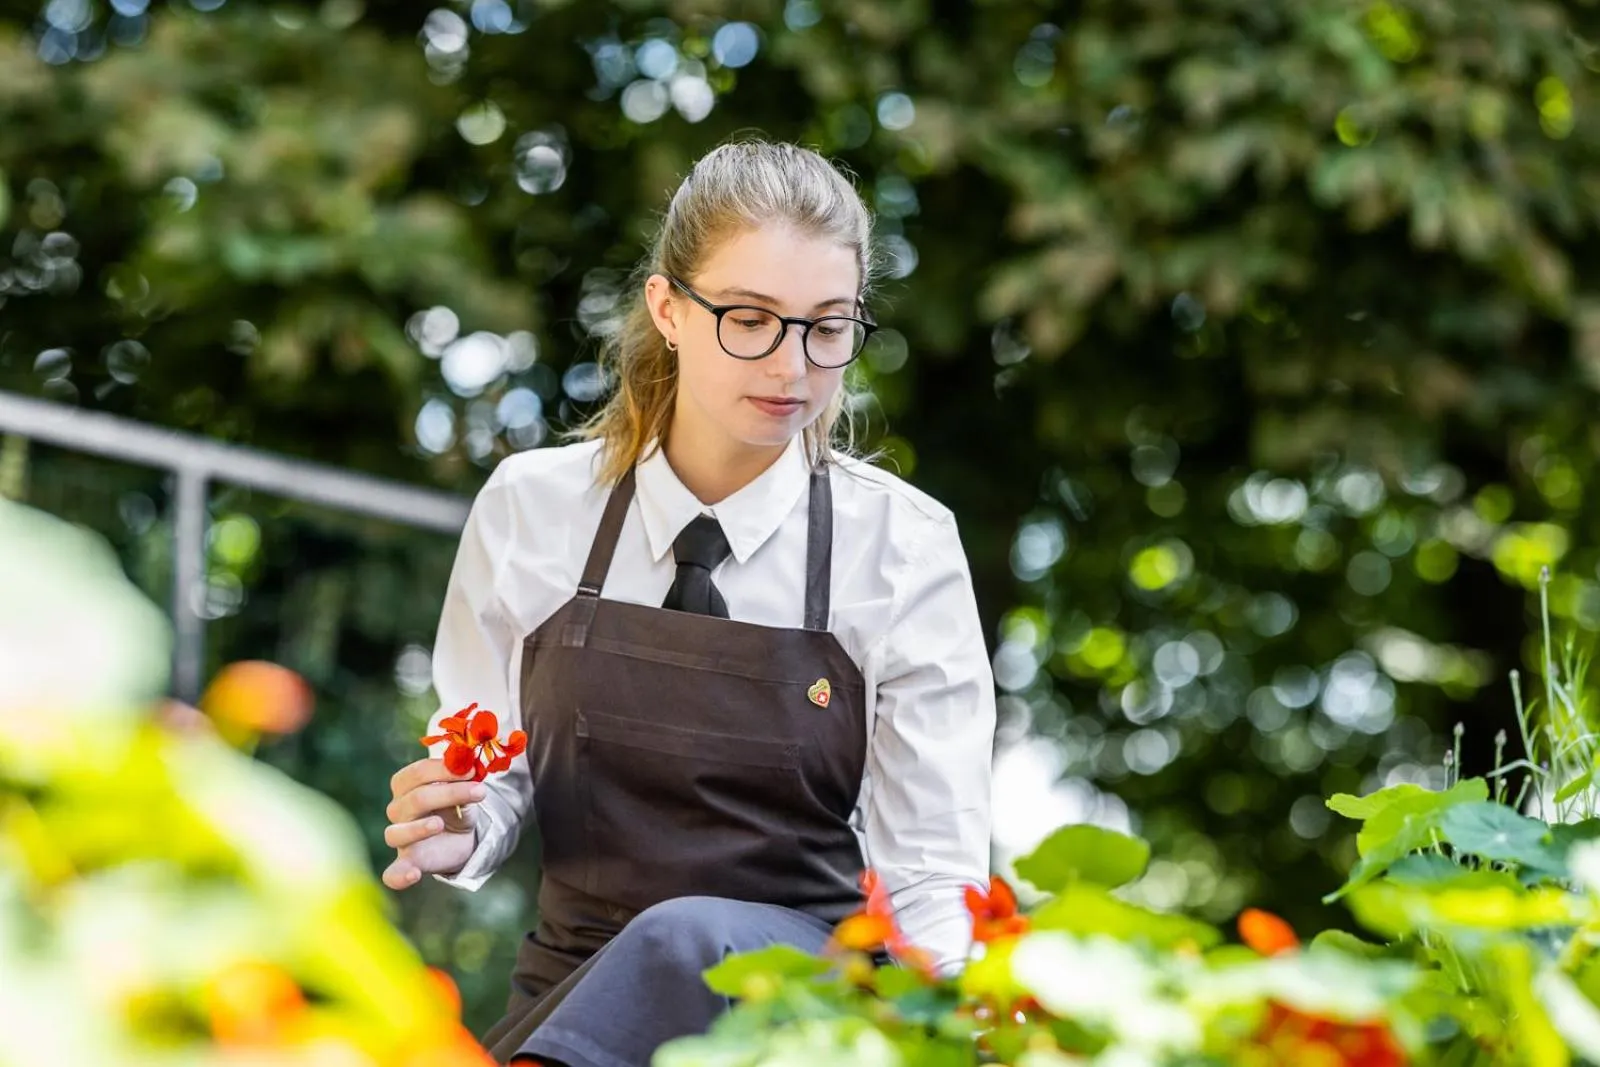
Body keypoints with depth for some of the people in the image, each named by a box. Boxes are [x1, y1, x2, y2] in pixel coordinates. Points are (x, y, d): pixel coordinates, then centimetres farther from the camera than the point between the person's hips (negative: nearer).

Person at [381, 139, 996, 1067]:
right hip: (575, 980, 1)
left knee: (685, 940, -36)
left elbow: (932, 877, -7)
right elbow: (498, 783, 10)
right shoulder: (532, 505, 1)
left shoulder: (903, 544, -5)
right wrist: (457, 836, -14)